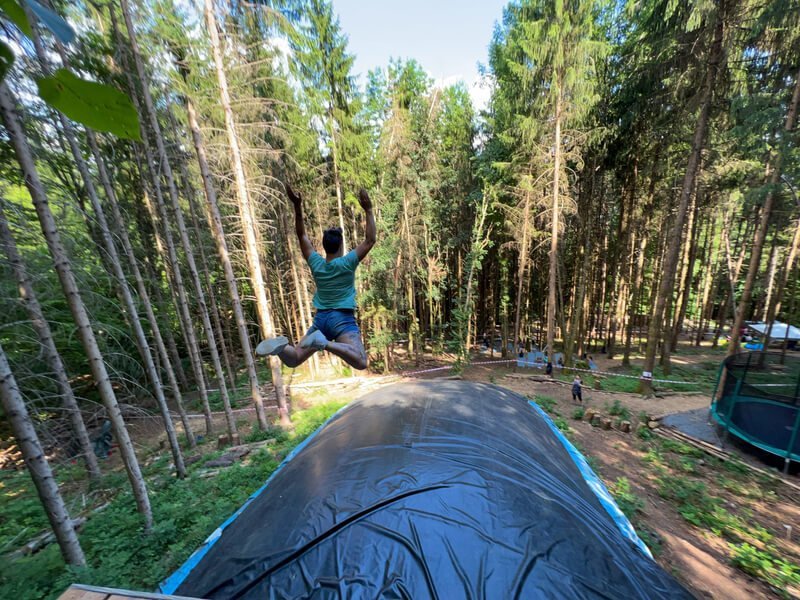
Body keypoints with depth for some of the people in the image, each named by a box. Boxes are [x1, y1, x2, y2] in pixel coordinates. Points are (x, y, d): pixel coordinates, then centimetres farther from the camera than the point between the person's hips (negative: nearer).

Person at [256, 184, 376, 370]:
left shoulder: (316, 264, 6)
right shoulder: (347, 263, -6)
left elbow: (302, 236, 16)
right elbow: (370, 240, -3)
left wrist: (297, 207, 13)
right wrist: (368, 210, -1)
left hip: (320, 319, 5)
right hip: (343, 319, -4)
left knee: (293, 359, 15)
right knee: (361, 363, -17)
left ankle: (280, 345, -19)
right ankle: (325, 343, -37)